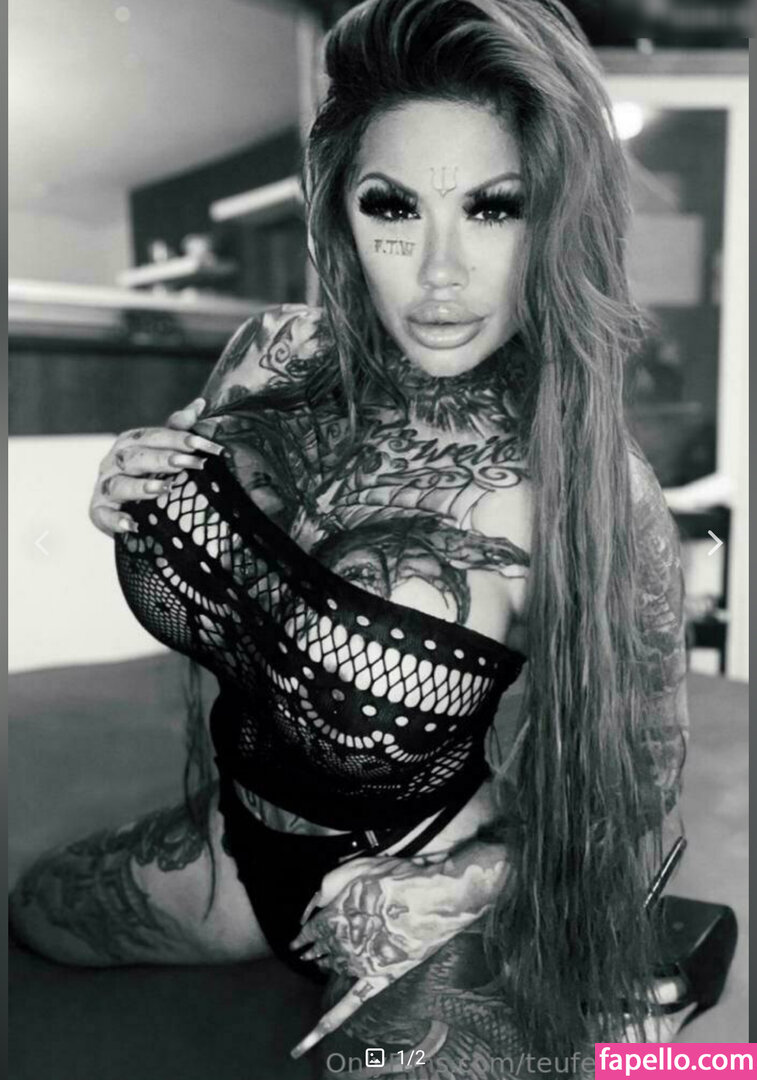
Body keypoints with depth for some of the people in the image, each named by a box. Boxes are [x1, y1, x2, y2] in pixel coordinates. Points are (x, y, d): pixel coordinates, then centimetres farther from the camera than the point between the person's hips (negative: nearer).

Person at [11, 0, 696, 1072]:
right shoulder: (271, 361, -17)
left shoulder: (596, 500, -29)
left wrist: (466, 875, -18)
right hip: (236, 826, 6)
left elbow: (632, 789, -12)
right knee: (36, 912, 23)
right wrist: (134, 520, -18)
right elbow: (196, 616, 1)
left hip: (410, 894, -4)